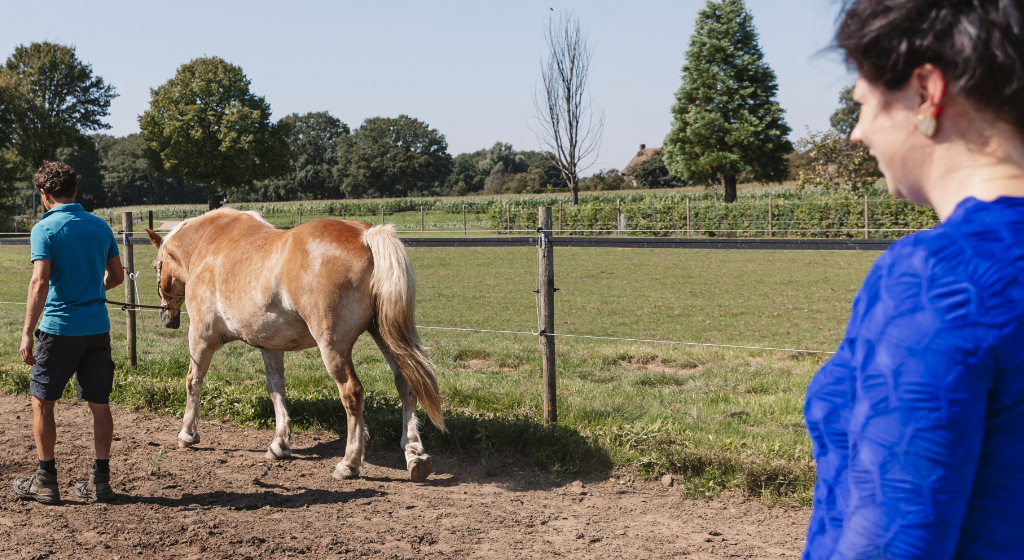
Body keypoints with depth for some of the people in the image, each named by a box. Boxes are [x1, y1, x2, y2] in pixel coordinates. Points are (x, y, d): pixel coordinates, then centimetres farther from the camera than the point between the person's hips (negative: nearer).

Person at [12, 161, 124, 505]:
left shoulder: (45, 229, -10)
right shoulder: (100, 226, 6)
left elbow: (40, 283, -18)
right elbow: (117, 276, 15)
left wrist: (27, 333, -15)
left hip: (58, 327, -5)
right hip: (98, 328, 5)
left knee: (42, 402, 10)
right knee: (99, 404, 8)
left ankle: (46, 480, 14)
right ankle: (100, 482, 12)